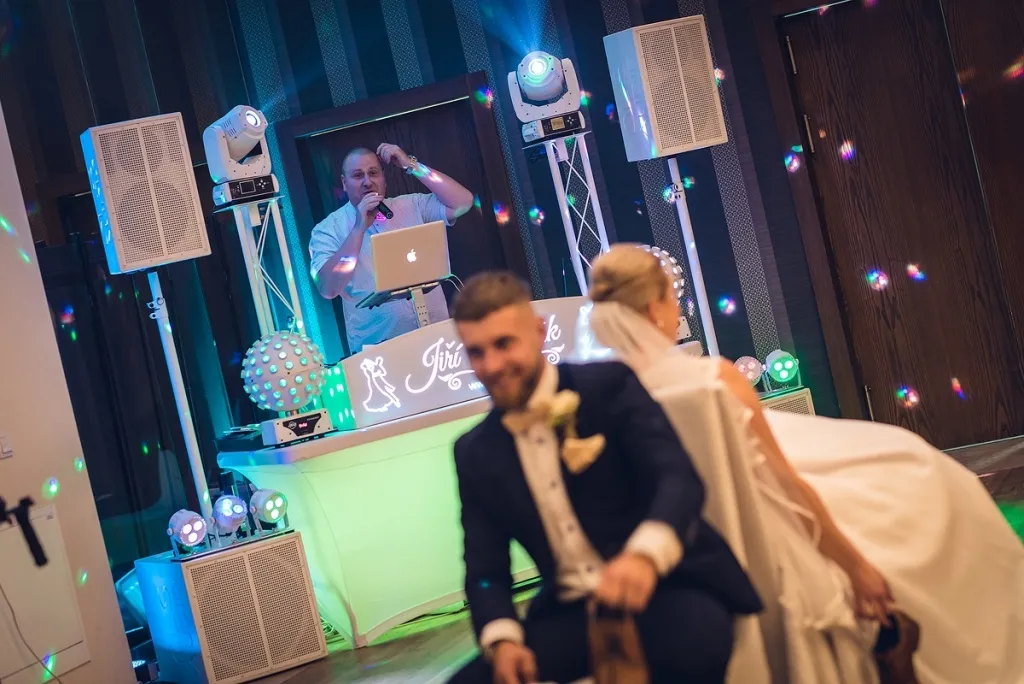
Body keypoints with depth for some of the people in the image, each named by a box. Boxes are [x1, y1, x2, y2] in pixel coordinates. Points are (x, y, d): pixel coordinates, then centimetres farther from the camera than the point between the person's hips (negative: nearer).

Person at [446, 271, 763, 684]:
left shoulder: (608, 386, -3)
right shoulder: (475, 453, 9)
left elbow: (679, 479, -16)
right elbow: (485, 568, 8)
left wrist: (644, 554, -38)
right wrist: (502, 639, -15)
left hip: (661, 587, -3)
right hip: (569, 614, 4)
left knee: (695, 637, -36)